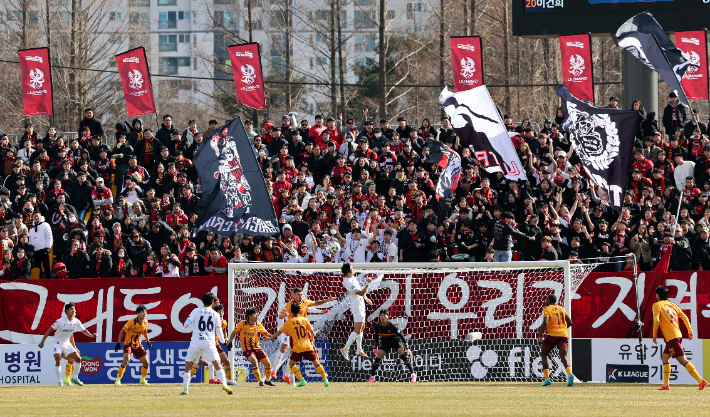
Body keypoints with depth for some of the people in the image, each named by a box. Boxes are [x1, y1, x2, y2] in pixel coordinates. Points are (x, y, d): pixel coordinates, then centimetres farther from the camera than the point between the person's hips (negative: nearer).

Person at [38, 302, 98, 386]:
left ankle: (75, 378, 12)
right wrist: (42, 341, -21)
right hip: (57, 343, -6)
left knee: (78, 359, -3)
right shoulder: (61, 321, -20)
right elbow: (50, 330, -17)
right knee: (58, 360, -24)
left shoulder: (76, 322, -4)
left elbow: (84, 331, 9)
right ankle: (60, 381, -10)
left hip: (66, 343, 6)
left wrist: (91, 335, -12)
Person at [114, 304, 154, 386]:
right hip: (128, 344, -6)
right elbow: (122, 331, -10)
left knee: (146, 363, 1)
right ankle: (118, 380, -15)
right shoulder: (131, 322, -20)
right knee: (126, 361, -26)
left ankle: (143, 379, 23)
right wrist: (118, 343, -12)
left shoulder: (145, 322, -4)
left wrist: (148, 342, 17)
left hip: (138, 345, 6)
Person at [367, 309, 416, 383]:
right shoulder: (377, 326, -17)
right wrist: (375, 347, 10)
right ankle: (372, 376, 6)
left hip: (396, 340, -4)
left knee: (403, 356, -20)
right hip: (385, 343, 4)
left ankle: (413, 374, -14)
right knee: (378, 357, -7)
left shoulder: (392, 326, -28)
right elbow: (376, 337, 3)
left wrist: (407, 348, -19)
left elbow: (401, 335, -20)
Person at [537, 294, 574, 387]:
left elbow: (545, 323, -15)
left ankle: (547, 379, 6)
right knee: (563, 357, -5)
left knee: (543, 355, 14)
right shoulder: (562, 309, 17)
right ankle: (570, 373, -35)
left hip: (552, 334, -4)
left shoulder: (547, 310, 0)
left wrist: (540, 336, -10)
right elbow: (570, 323, 20)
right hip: (564, 334, 4)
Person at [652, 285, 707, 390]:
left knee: (682, 360, -12)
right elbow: (684, 317, 13)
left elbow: (656, 320, -13)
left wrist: (654, 335, -4)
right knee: (665, 357, 18)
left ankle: (701, 381, -21)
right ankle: (666, 385, 16)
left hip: (671, 337, -8)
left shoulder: (657, 305, -1)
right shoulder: (672, 305, 19)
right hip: (677, 334, 8)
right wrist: (690, 331, 14)